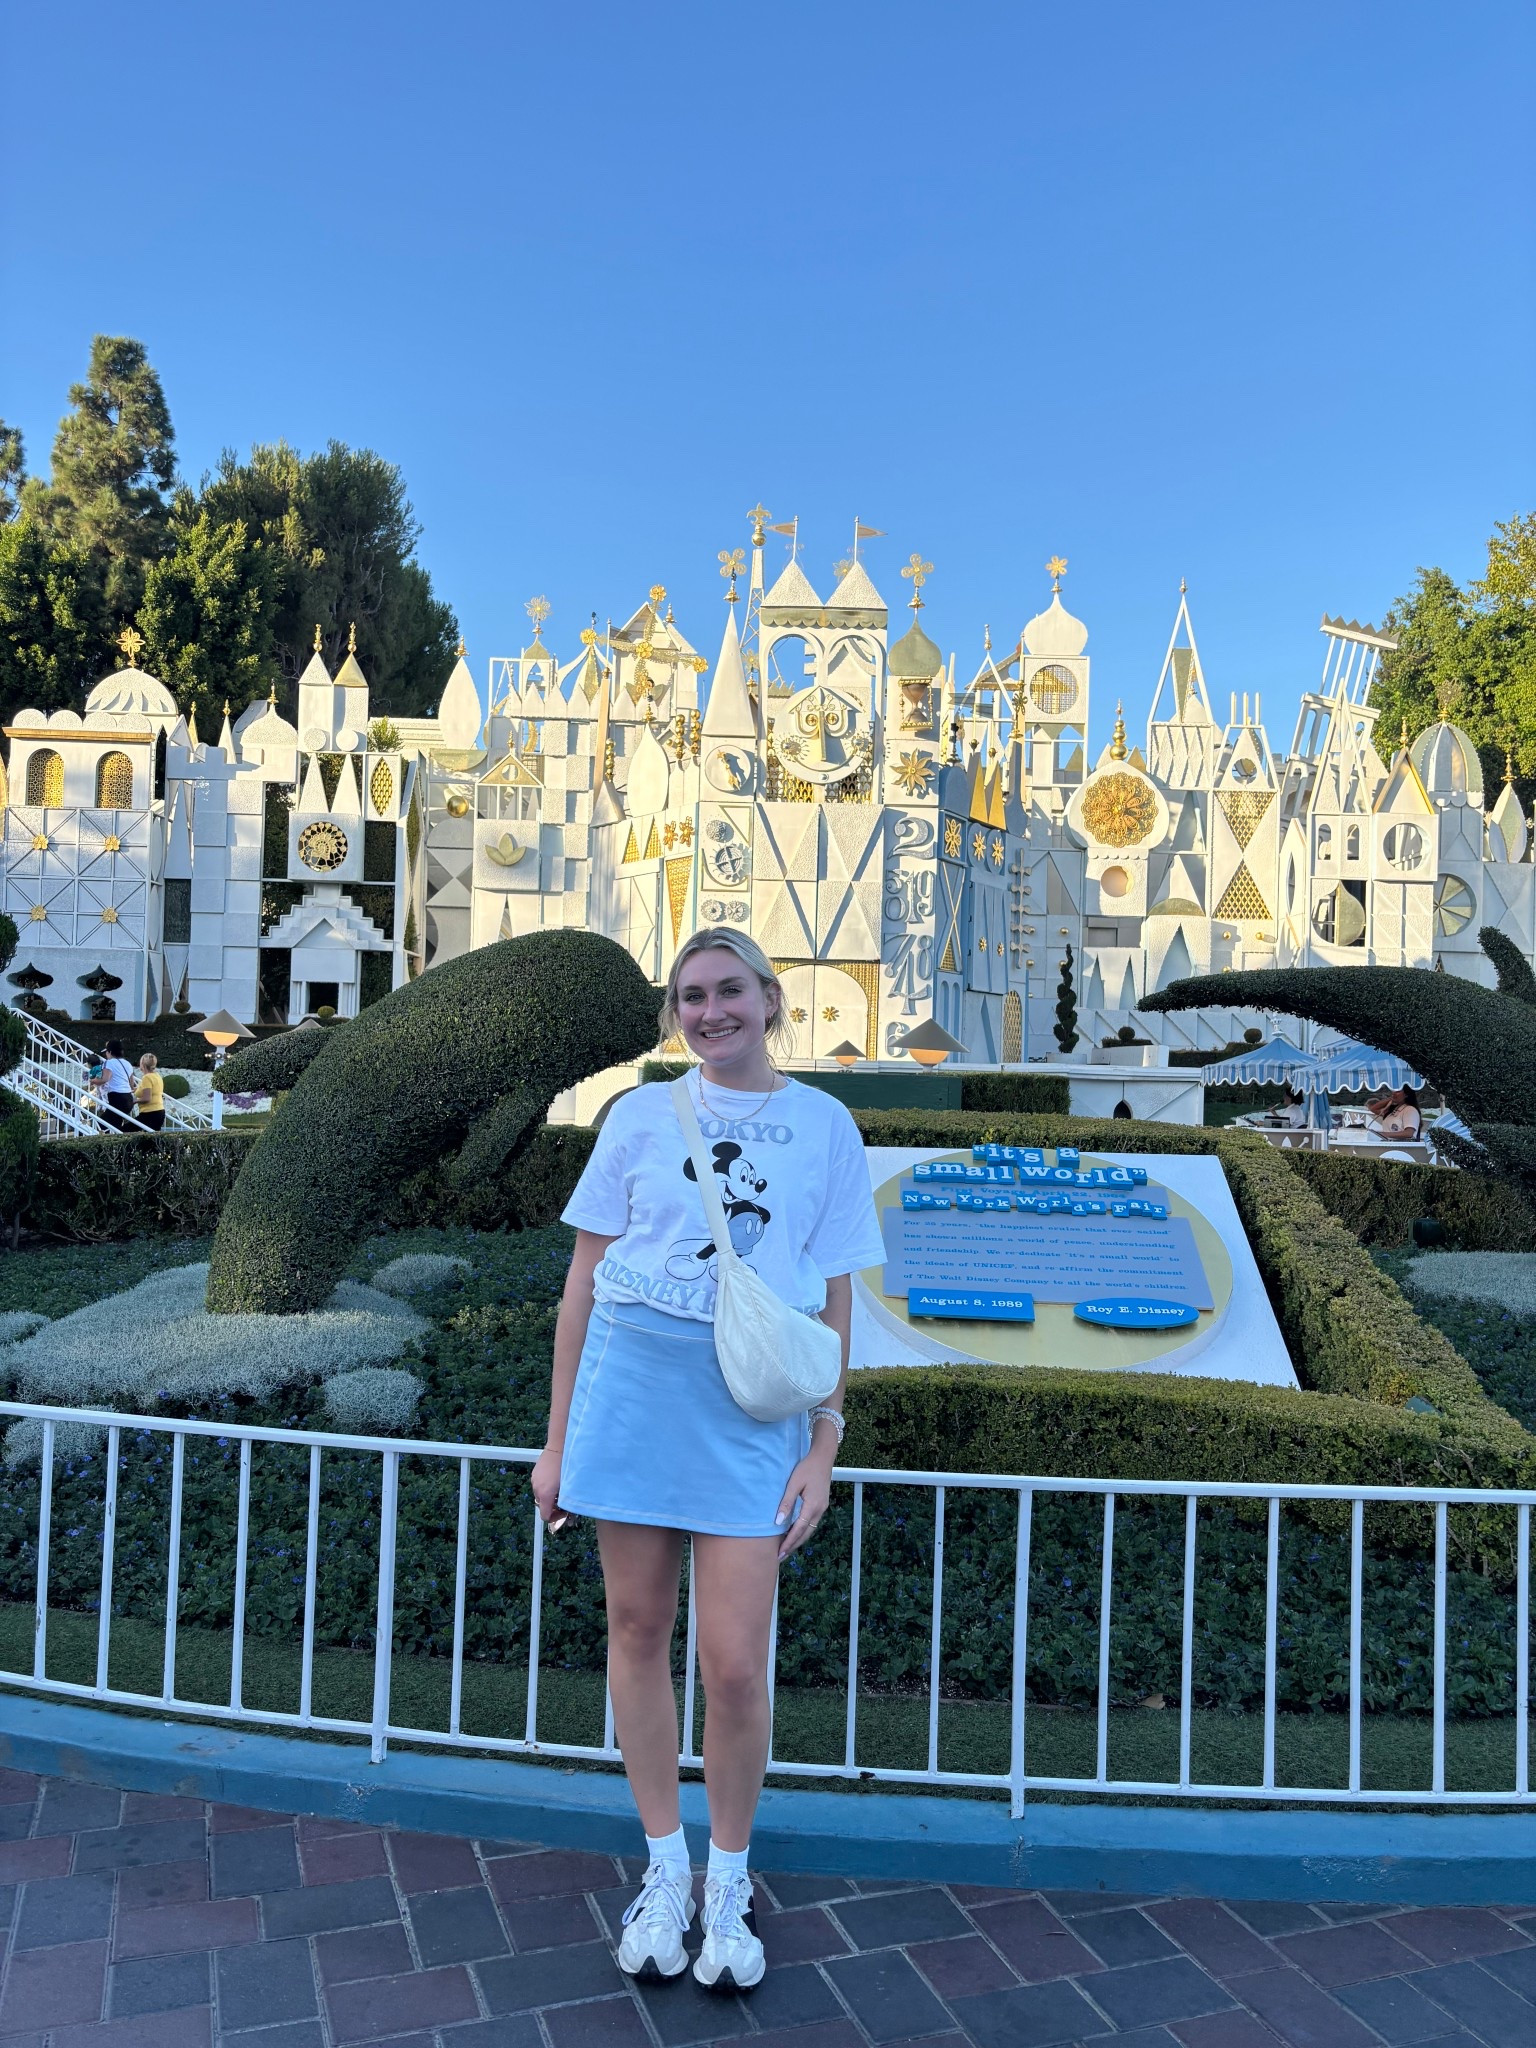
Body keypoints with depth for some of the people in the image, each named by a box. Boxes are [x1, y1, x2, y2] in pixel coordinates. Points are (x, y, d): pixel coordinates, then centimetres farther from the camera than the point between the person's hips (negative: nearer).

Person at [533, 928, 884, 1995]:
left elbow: (836, 1298, 6)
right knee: (639, 1632, 10)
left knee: (735, 1665, -2)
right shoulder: (641, 1115, 5)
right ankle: (664, 1868, 32)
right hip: (630, 1384, 1)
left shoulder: (826, 1127, 4)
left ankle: (729, 1882, 25)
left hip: (753, 1407, -1)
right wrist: (558, 1439, 6)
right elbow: (586, 1275, 7)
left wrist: (825, 1445, 0)